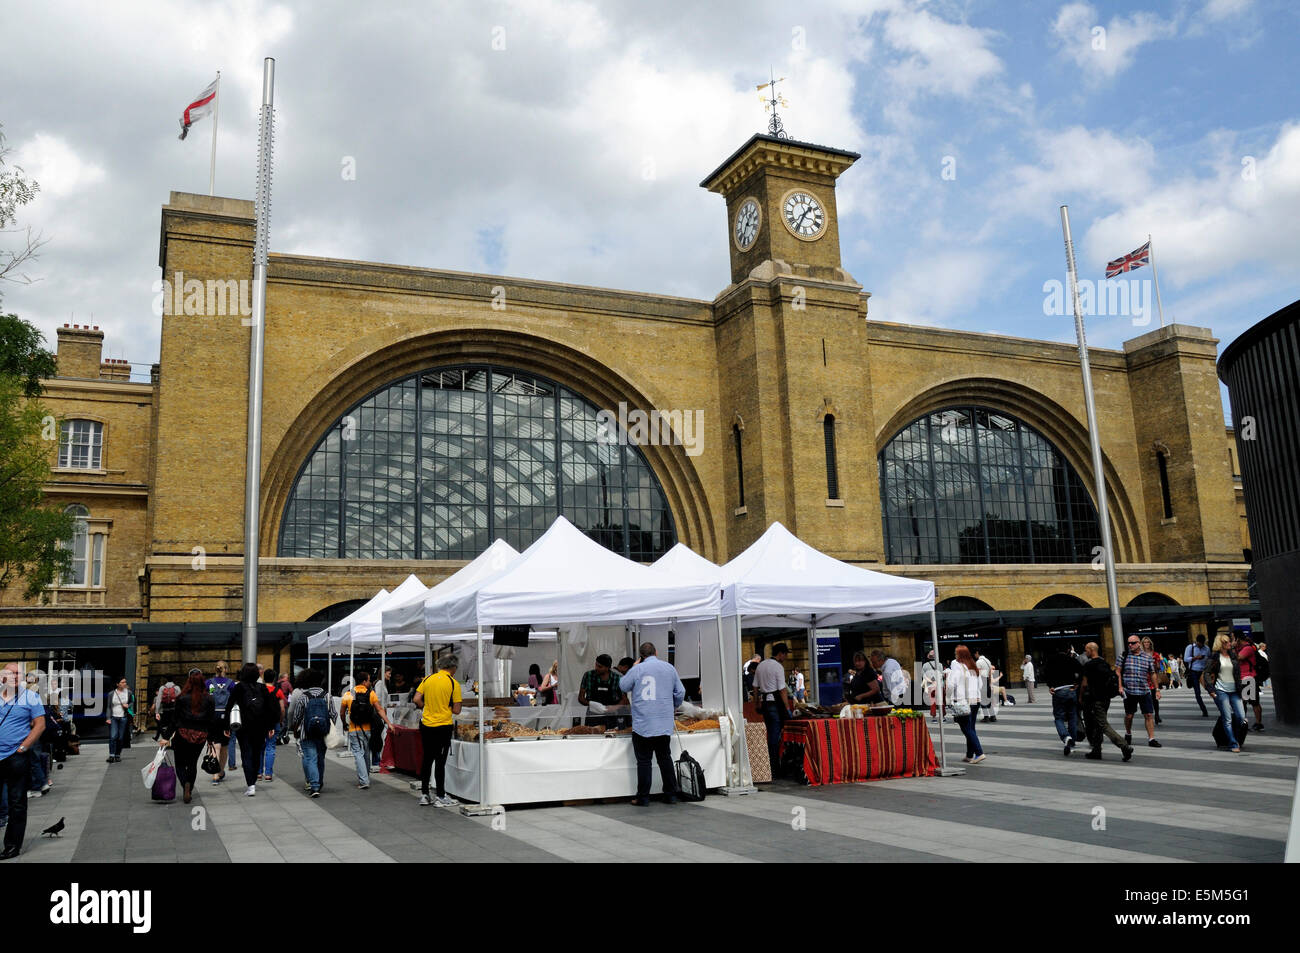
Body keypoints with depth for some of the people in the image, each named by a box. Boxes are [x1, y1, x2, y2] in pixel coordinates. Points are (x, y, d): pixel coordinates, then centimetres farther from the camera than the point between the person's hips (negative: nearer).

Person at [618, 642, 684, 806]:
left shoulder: (637, 669, -7)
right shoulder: (669, 668, 6)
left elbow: (623, 686, 6)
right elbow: (680, 692, 12)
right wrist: (673, 707, 28)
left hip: (643, 724, -4)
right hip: (665, 724, 4)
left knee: (644, 761, 3)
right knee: (665, 758, 14)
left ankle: (643, 797, 6)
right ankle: (671, 795, 16)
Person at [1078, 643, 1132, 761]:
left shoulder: (1088, 665, -11)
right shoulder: (1105, 663, 12)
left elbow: (1084, 684, -10)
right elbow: (1110, 680, 17)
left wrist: (1080, 697, 4)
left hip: (1096, 700, -8)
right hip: (1106, 698, 8)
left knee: (1104, 725, -9)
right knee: (1098, 725, 14)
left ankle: (1125, 746, -21)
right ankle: (1096, 751, 17)